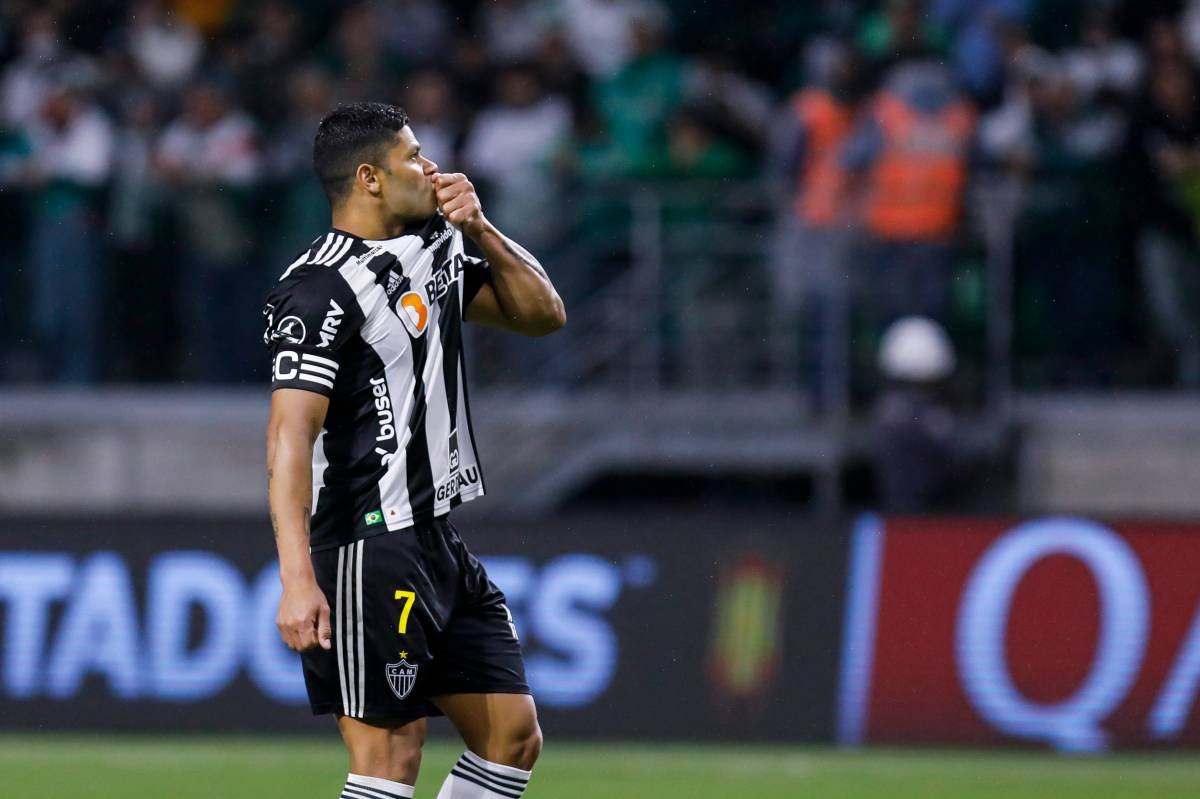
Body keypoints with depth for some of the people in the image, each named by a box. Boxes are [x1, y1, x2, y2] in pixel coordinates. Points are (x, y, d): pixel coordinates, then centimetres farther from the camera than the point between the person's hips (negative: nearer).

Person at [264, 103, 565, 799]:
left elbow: (543, 315, 19)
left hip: (438, 542, 9)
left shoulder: (436, 250, 13)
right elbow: (290, 437, -22)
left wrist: (481, 231, 2)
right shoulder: (321, 288, -15)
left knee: (514, 737, 8)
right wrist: (298, 578, -31)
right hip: (370, 551, -9)